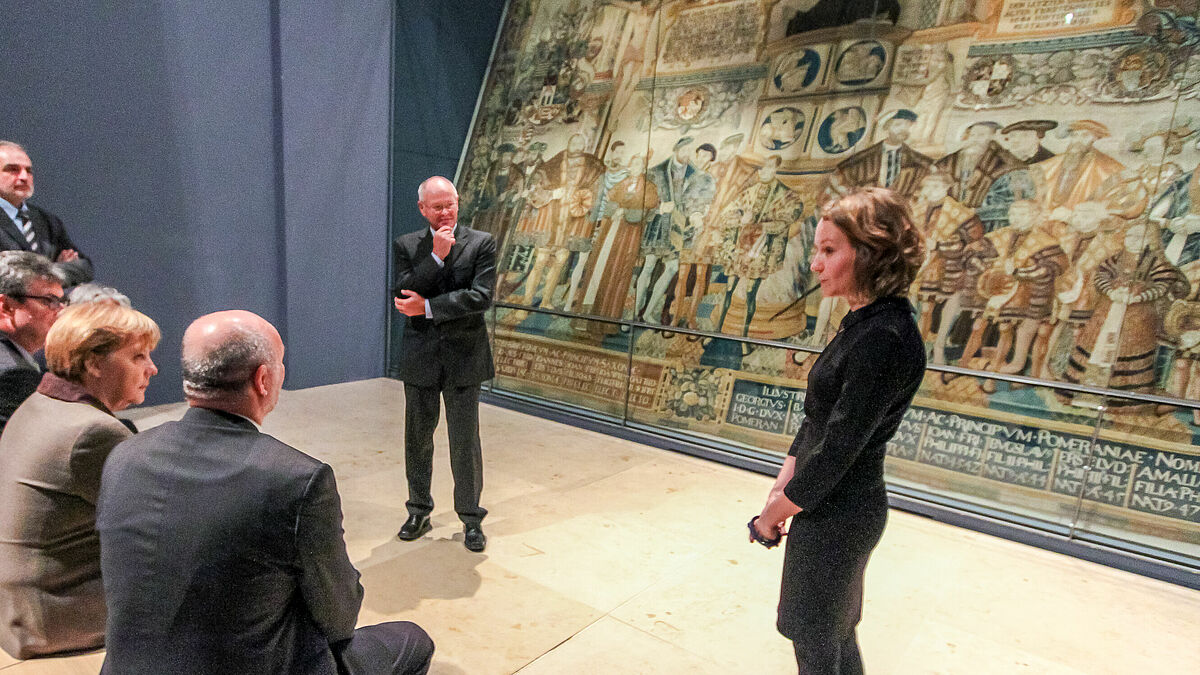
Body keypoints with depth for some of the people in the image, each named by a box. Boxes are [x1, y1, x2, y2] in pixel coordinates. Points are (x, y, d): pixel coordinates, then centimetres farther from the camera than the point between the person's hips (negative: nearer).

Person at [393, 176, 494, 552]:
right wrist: (437, 255, -17)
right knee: (417, 438, 13)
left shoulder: (481, 243, -2)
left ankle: (471, 518, 20)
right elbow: (404, 294, -11)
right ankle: (419, 512, 32)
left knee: (465, 441, 4)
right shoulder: (406, 246, 4)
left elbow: (481, 297, -14)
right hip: (420, 358, 2)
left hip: (464, 356, -2)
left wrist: (427, 307, -16)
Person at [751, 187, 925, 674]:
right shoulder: (863, 323, 4)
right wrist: (783, 483, 4)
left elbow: (838, 449, -24)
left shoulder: (885, 339, -26)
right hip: (831, 505, 9)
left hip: (838, 513, -9)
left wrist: (774, 514, -12)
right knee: (835, 632, 25)